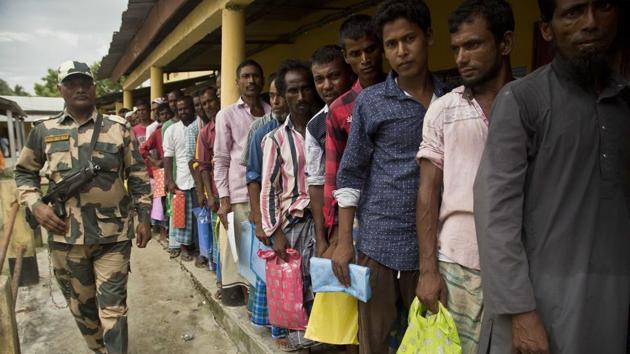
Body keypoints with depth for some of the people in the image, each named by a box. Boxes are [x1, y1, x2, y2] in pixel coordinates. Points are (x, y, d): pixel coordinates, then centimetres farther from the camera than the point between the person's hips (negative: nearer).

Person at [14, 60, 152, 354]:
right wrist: (36, 205, -2)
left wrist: (144, 218, 1)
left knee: (113, 308, 2)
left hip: (113, 235, -2)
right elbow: (23, 172, 15)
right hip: (65, 236, 3)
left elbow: (137, 176, 3)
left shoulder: (118, 128, 0)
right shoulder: (44, 131, 4)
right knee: (81, 306, 18)